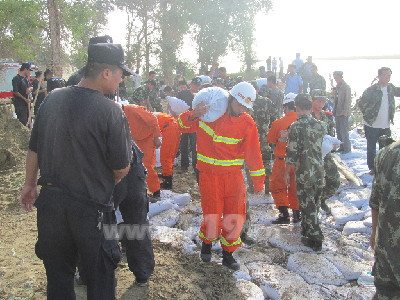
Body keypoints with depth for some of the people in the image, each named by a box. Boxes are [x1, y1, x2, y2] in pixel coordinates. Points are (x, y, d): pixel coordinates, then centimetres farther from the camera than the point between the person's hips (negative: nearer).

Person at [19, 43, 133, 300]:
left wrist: (30, 184, 21)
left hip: (50, 201, 5)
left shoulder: (52, 99, -2)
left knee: (58, 276, 21)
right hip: (91, 208, -5)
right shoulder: (110, 111, -18)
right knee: (100, 278, 14)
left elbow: (34, 149, 7)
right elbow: (122, 168, -13)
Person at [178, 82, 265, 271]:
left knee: (235, 218, 3)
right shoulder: (209, 111, -4)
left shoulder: (247, 124, -2)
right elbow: (183, 125, 4)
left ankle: (227, 254, 26)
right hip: (209, 175, -1)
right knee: (212, 218, -1)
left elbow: (253, 155, 3)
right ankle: (207, 243, 33)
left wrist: (259, 182, 5)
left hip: (234, 176, 2)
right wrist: (194, 116, -18)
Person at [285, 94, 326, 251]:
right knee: (315, 204, 20)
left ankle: (315, 240, 9)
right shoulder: (321, 125, 1)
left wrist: (287, 172, -3)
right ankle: (307, 230, 37)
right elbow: (323, 146, 12)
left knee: (307, 206, 5)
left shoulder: (295, 127, -15)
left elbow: (291, 153, -14)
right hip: (319, 172, 6)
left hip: (304, 174, -5)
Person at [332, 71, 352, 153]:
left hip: (343, 113, -8)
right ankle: (341, 147, 21)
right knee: (338, 131, 12)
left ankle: (347, 148, 6)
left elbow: (347, 101, -13)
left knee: (344, 131, -4)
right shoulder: (337, 86, 12)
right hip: (337, 112, 8)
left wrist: (344, 112, -17)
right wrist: (334, 110, 10)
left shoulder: (346, 87, -11)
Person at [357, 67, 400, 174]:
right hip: (372, 125, -4)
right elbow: (361, 103, -6)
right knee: (371, 148, 8)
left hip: (386, 125, 4)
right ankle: (372, 168, 19)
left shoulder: (391, 88, 4)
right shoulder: (371, 90, -10)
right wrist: (367, 115, -7)